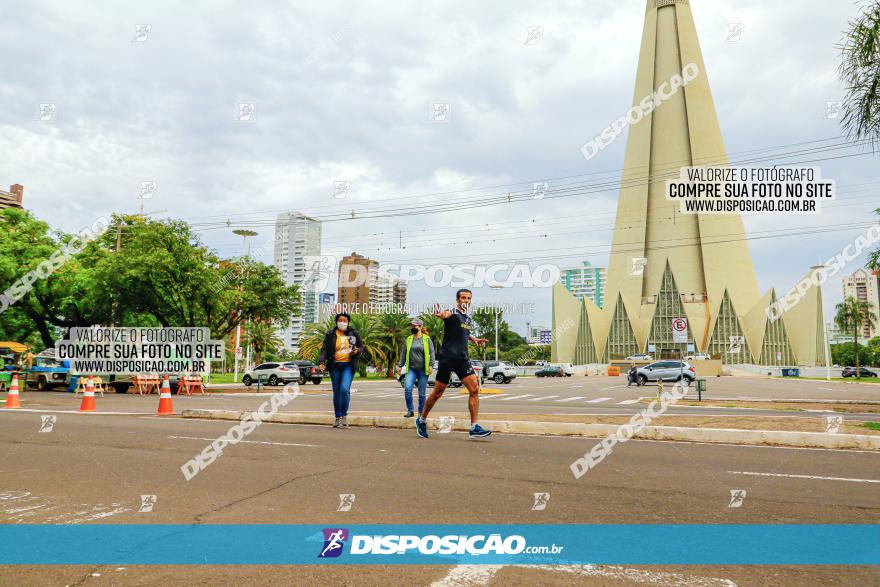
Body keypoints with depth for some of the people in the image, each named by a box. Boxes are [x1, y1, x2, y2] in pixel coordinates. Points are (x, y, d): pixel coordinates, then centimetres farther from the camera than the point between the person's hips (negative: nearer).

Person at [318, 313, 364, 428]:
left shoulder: (354, 333, 6)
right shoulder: (330, 334, 4)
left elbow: (361, 347, 15)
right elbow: (324, 349, 1)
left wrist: (357, 351, -8)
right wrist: (321, 361, -15)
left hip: (348, 365, -1)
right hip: (335, 366, 1)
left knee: (344, 389, -19)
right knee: (336, 392, 6)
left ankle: (344, 415, -4)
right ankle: (338, 418, 18)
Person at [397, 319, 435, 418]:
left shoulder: (427, 339, 2)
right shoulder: (408, 339, 11)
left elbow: (432, 352, -1)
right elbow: (403, 353, 15)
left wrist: (431, 365, -10)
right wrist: (400, 365, 9)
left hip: (423, 370, -2)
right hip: (411, 369, 2)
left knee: (422, 392, 3)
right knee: (407, 389, -15)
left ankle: (421, 412, 15)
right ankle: (410, 411, -3)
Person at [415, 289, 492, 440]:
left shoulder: (469, 320, 16)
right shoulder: (453, 313, -6)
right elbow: (446, 314, -32)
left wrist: (474, 339, 18)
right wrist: (441, 314, -56)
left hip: (463, 359, 6)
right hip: (447, 357, -6)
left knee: (475, 389, -7)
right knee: (438, 392, 3)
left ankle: (474, 428, -3)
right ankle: (421, 420, 23)